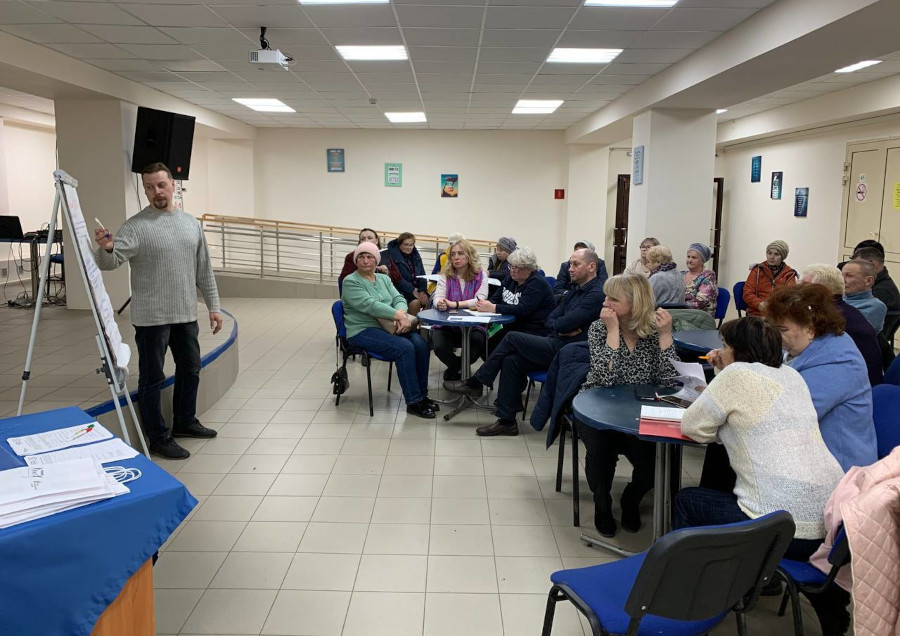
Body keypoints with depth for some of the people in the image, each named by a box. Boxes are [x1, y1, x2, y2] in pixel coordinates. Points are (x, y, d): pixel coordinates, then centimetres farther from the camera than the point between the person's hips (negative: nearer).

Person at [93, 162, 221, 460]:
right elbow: (111, 261, -23)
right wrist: (107, 249, -45)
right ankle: (158, 439, 13)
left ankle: (184, 421, 37)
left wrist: (213, 306, 9)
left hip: (186, 315, 6)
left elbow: (204, 270, 12)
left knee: (190, 370, 18)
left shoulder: (191, 223, 8)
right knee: (152, 379, 3)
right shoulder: (136, 226, -10)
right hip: (152, 318, -6)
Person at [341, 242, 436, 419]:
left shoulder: (383, 279, 18)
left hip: (388, 326, 6)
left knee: (420, 344, -20)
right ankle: (413, 402, -21)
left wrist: (401, 313, -20)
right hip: (363, 331, -6)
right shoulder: (351, 282, -4)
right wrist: (398, 315, -25)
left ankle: (421, 395, -9)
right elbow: (370, 305, -18)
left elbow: (398, 298, 4)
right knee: (405, 347, -28)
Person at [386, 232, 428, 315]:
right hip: (402, 290, -5)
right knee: (415, 302, -30)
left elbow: (422, 275, 9)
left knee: (429, 301, -20)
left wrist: (422, 291, -8)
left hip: (417, 288, 6)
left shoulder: (416, 255, 12)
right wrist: (413, 291, -19)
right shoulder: (393, 256, -7)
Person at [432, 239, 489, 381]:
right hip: (446, 324, 1)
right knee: (440, 347, -27)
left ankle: (454, 368, 4)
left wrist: (455, 304, -26)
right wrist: (440, 304, -36)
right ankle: (458, 367, 11)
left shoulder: (480, 276, -1)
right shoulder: (445, 275, 2)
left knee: (478, 341, -31)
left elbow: (480, 300, -14)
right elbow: (437, 297, -10)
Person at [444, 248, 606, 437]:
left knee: (512, 338, -14)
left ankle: (475, 384, 0)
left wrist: (555, 325, 3)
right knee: (511, 360, -12)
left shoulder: (596, 294, -10)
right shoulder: (575, 292, 20)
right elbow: (549, 320, 15)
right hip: (556, 345, 9)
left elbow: (566, 323, -19)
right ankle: (506, 421, -7)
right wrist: (561, 328, -7)